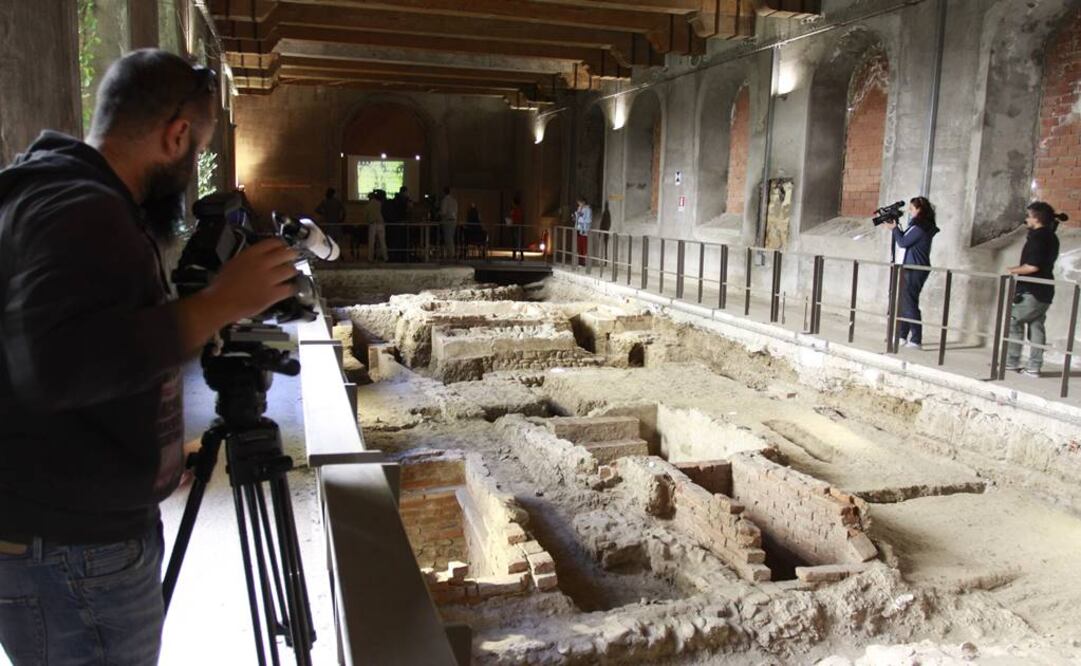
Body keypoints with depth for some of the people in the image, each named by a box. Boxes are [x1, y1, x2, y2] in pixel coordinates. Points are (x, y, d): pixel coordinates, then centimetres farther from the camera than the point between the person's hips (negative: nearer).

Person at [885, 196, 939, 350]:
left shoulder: (921, 227, -14)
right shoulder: (916, 225, 16)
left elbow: (903, 242, -15)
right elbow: (904, 240, 19)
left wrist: (894, 228, -1)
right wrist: (894, 228, 9)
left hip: (914, 271, -10)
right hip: (906, 268, 10)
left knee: (909, 304, -8)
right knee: (902, 303, 13)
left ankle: (916, 341, -5)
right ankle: (901, 336, 20)